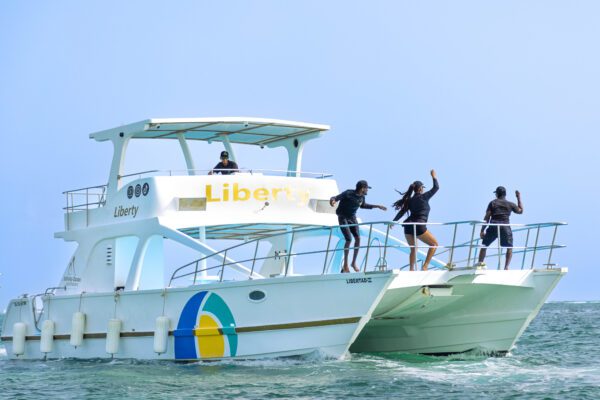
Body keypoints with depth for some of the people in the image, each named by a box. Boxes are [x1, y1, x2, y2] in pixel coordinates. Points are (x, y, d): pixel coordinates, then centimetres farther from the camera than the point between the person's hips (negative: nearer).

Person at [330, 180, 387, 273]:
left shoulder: (362, 197, -3)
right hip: (343, 218, -6)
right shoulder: (348, 194, -23)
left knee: (358, 238, -5)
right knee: (349, 239, -15)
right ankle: (345, 264, 0)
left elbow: (363, 205, 19)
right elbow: (335, 198, -22)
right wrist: (332, 201, -48)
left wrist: (377, 206, 20)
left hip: (352, 217, 6)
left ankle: (354, 262, 11)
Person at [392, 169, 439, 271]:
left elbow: (402, 212, 10)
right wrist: (434, 177, 18)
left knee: (413, 249, 20)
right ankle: (425, 266, -4)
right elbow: (436, 188, 5)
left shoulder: (410, 200, 14)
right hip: (419, 227, -6)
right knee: (434, 244, 7)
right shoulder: (423, 197, -1)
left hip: (408, 228, 6)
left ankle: (411, 269, 12)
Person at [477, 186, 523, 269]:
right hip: (505, 228, 0)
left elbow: (487, 217, 1)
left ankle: (480, 262, 5)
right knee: (509, 247, 11)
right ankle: (506, 266, -2)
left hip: (493, 227, 0)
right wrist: (519, 198, 28)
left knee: (484, 245, 15)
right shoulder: (510, 204, 9)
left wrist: (482, 230, 2)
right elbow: (520, 211, 24)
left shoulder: (492, 203, 7)